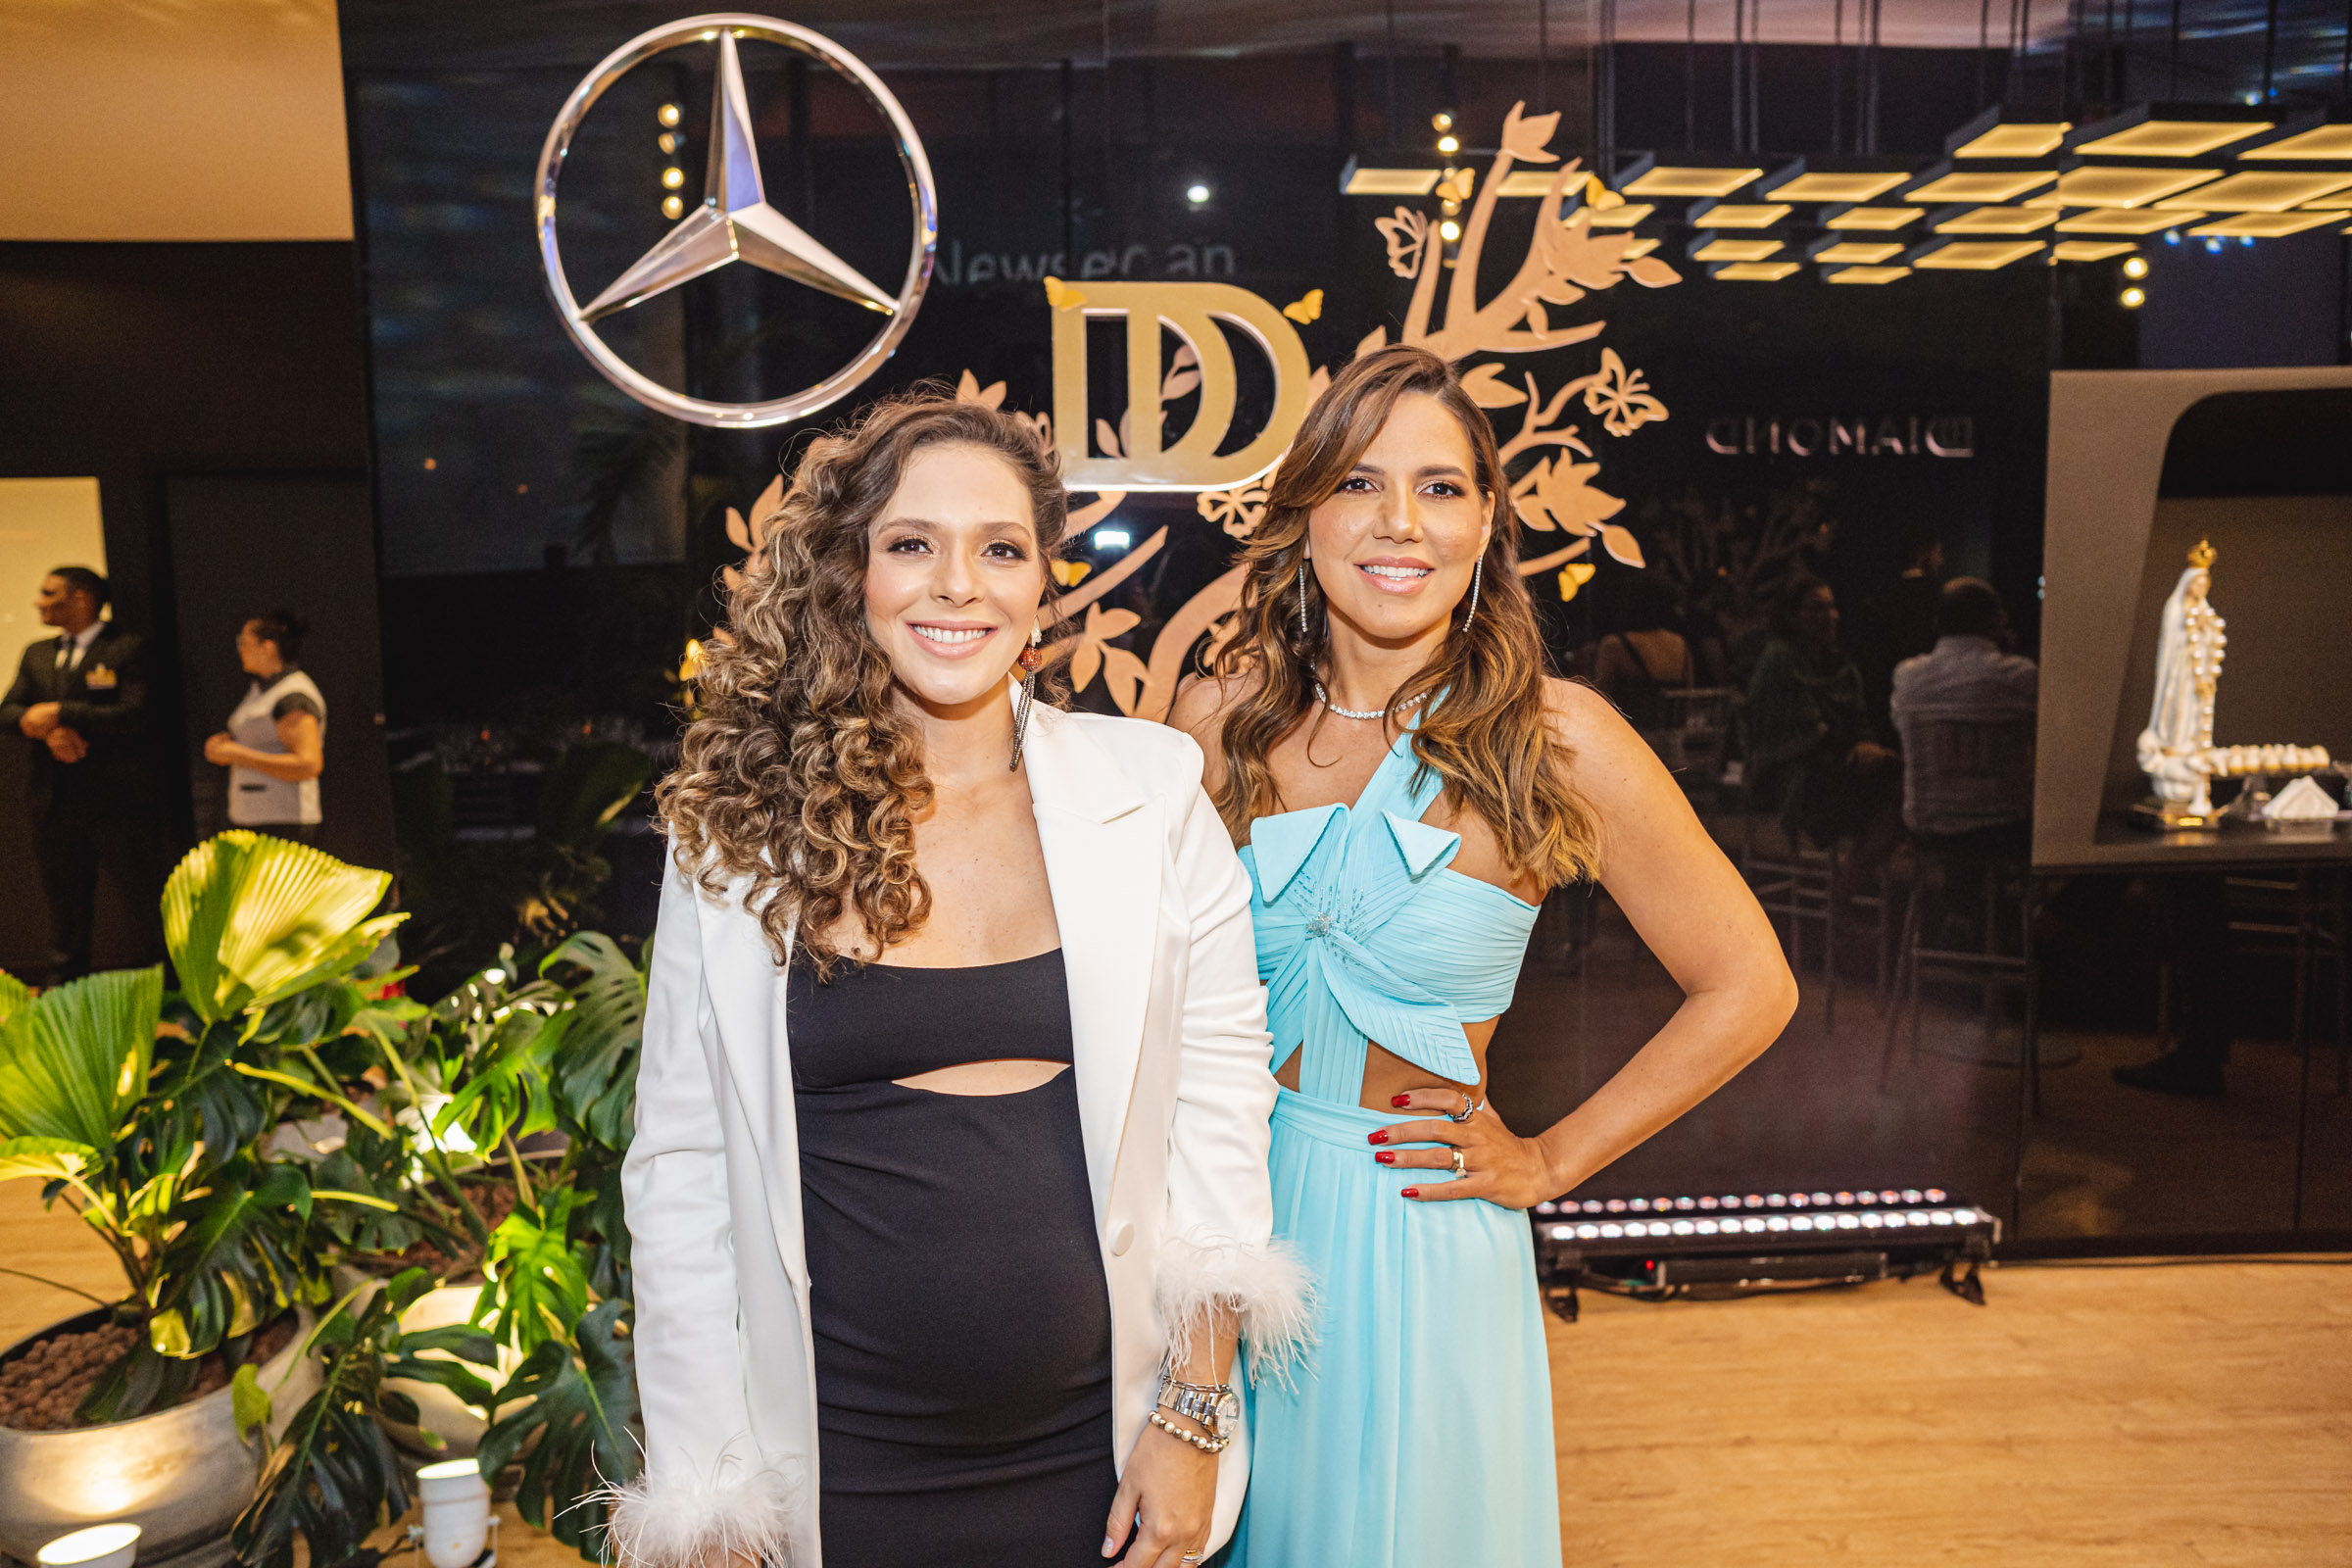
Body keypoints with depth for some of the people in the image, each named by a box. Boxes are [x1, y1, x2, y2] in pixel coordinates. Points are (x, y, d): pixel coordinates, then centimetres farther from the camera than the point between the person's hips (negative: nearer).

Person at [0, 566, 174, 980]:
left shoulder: (128, 649, -5)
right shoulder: (37, 654, 16)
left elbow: (133, 716, -16)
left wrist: (58, 713, -13)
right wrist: (47, 731, -12)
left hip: (118, 803, -6)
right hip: (54, 803, 6)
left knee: (148, 906, -2)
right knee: (66, 909, 15)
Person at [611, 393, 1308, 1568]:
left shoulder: (1151, 793, -5)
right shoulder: (739, 831, -5)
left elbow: (1220, 1116, -2)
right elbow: (681, 1163, -2)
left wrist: (1194, 1421, -3)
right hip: (838, 1463, 0)